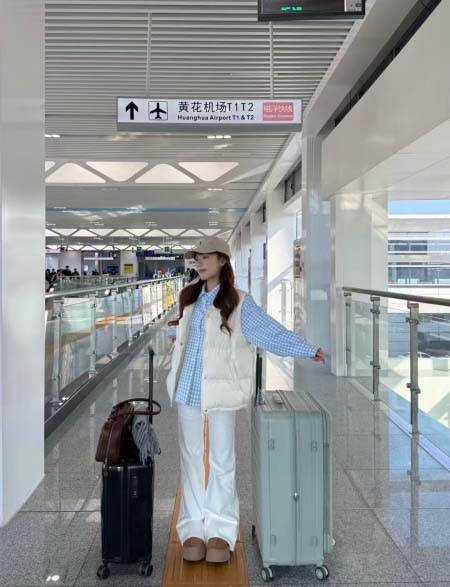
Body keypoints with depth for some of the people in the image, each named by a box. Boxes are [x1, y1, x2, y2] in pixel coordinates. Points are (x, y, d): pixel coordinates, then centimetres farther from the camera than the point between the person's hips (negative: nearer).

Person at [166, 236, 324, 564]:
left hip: (220, 393, -5)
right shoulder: (190, 298, 11)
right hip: (188, 391, 5)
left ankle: (221, 533, 16)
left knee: (222, 462, 3)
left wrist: (308, 350, -16)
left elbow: (272, 332, -11)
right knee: (191, 461, 9)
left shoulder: (239, 303, -5)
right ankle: (193, 530, 20)